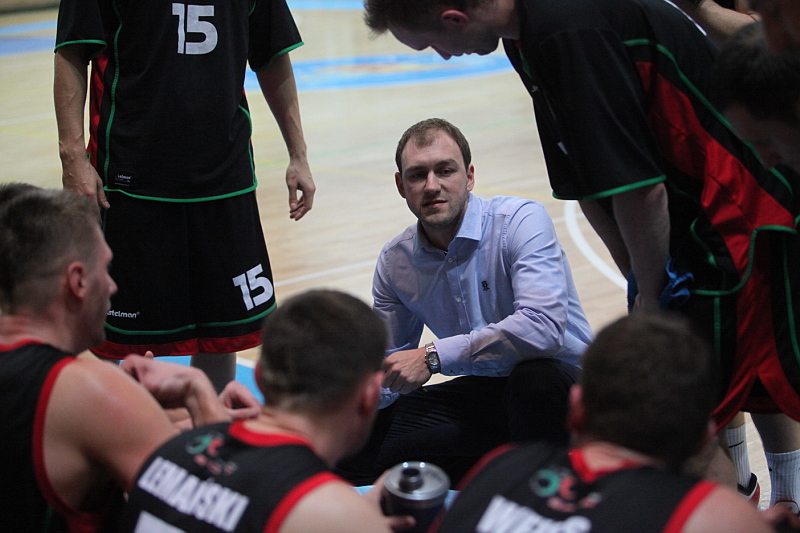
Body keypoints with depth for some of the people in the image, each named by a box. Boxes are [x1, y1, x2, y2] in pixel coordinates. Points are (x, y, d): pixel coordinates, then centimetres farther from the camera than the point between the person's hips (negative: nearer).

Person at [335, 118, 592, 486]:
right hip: (480, 395, 6)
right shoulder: (395, 263, 0)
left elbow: (544, 326, -33)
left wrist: (433, 356, -31)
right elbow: (388, 368, 11)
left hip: (561, 385, -5)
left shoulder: (521, 221, -18)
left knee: (532, 374, -41)